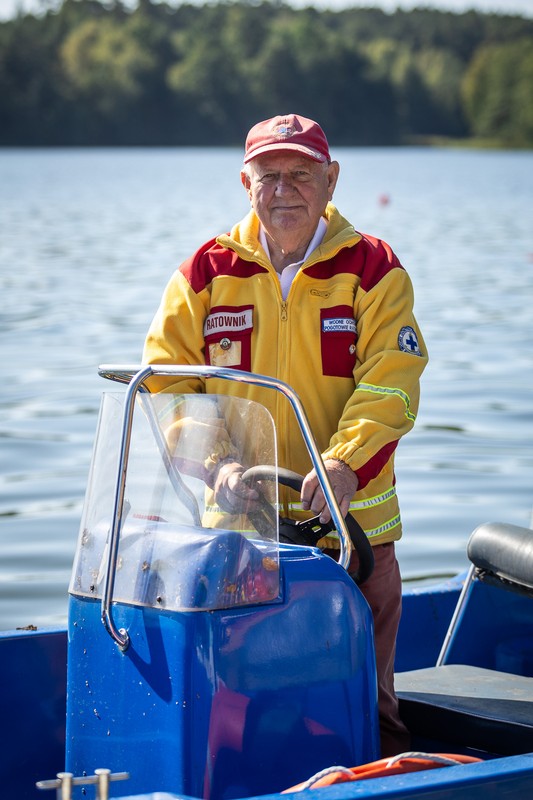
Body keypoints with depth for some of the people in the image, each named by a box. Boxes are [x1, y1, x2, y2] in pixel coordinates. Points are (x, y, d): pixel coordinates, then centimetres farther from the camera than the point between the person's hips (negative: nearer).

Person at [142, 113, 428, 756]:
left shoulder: (374, 270, 1)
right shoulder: (205, 274, 5)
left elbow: (389, 389, -8)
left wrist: (345, 465, -25)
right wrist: (215, 462, -15)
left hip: (351, 522, -1)